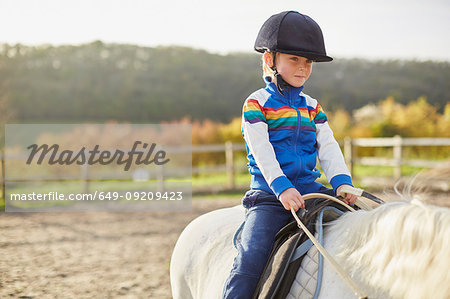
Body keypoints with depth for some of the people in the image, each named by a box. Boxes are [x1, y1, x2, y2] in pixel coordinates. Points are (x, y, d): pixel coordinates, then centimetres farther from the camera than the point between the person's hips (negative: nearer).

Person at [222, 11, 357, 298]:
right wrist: (281, 188, -25)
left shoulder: (312, 107, 16)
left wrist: (342, 181, -10)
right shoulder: (257, 103, -1)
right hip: (268, 193, -5)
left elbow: (329, 148, 8)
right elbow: (261, 151, -12)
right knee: (251, 256, -24)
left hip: (309, 188, 5)